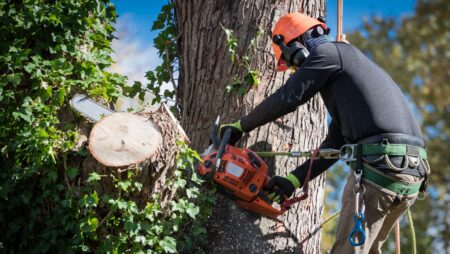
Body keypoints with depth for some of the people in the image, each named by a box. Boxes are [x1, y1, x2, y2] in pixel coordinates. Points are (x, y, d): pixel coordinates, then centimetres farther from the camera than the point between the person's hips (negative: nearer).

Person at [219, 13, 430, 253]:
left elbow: (286, 98, -2)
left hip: (380, 163, -9)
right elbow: (335, 143, 25)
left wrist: (240, 127, 10)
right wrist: (294, 180, 21)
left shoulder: (329, 52, 5)